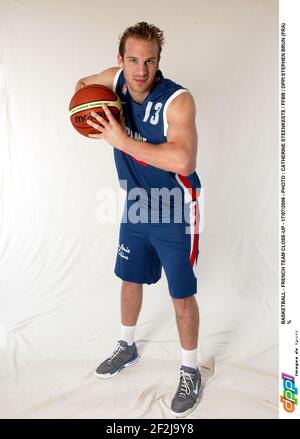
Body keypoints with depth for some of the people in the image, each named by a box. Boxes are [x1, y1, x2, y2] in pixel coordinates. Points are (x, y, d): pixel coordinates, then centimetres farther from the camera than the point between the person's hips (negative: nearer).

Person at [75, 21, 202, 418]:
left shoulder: (178, 100, -24)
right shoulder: (116, 80, -5)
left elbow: (184, 161, -38)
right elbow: (84, 83, 17)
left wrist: (123, 141, -33)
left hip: (175, 212, -6)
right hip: (136, 206, 6)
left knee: (182, 294, 4)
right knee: (130, 279, 20)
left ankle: (190, 372, 28)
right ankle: (127, 347, 45)